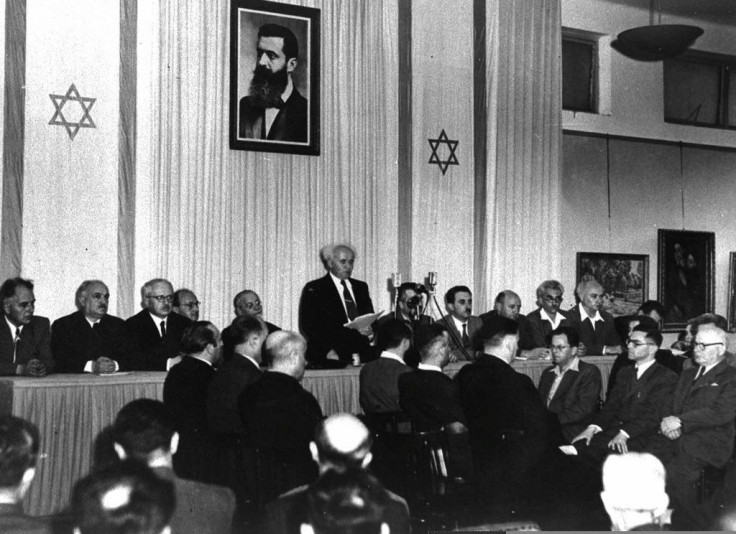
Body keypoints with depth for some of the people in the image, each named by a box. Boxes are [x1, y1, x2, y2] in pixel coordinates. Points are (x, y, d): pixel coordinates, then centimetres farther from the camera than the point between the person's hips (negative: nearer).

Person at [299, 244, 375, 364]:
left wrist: (370, 331, -5)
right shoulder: (313, 289, 2)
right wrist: (327, 351, -15)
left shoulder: (361, 287, 18)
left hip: (362, 355, 4)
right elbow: (308, 326, -5)